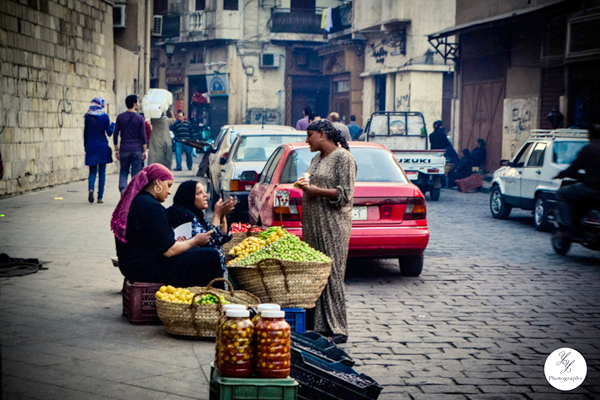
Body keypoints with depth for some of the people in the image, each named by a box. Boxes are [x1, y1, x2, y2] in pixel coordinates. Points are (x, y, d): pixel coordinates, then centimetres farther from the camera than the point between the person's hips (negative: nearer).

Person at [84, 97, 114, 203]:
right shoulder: (105, 117, -5)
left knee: (92, 172, 9)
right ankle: (100, 197, 4)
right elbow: (109, 133, -3)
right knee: (102, 173, 6)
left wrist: (85, 145, 18)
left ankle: (90, 188, -20)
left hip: (91, 147, 2)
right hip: (102, 147, -2)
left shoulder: (87, 117, 1)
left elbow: (85, 133, 6)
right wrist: (113, 125, 16)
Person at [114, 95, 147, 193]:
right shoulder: (139, 118, -4)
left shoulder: (120, 117, 3)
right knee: (136, 173, 4)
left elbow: (115, 134, 4)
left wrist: (116, 149, 12)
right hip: (137, 150, -2)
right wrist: (145, 151, 0)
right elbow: (143, 136, -5)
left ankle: (122, 189, -11)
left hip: (124, 150, 2)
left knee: (123, 171, 11)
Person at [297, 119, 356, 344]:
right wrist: (305, 186, 7)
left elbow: (345, 193, -13)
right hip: (313, 224, 9)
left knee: (332, 274, -8)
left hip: (333, 226, -9)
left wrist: (317, 191, -17)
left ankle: (337, 330, -4)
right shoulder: (317, 159, 19)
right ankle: (319, 326, 10)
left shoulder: (343, 157, -7)